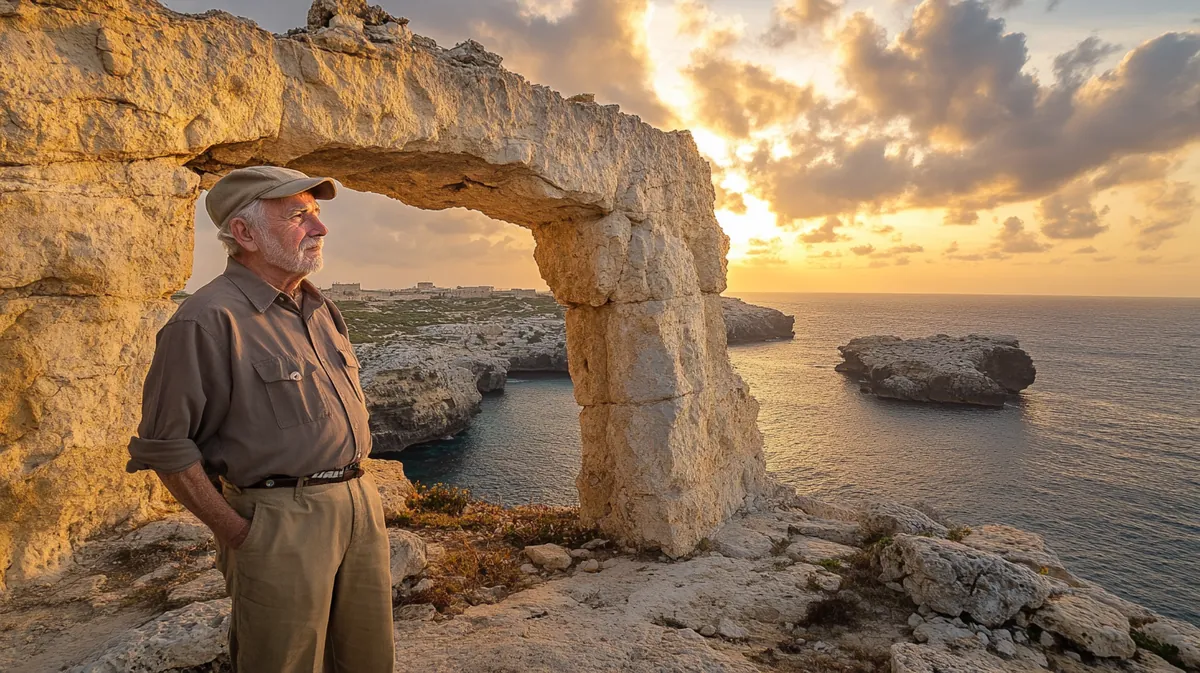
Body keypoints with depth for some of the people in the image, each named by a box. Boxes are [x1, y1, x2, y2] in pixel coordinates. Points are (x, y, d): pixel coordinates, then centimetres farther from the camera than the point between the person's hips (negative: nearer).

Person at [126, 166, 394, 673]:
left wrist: (354, 488, 14)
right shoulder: (209, 320, -14)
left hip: (361, 504, 8)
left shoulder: (319, 309, 12)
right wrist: (237, 533, -12)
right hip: (281, 522, -7)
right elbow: (164, 446, -14)